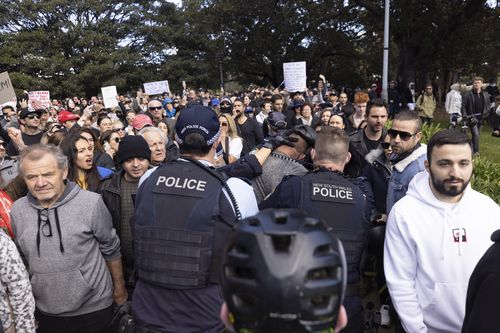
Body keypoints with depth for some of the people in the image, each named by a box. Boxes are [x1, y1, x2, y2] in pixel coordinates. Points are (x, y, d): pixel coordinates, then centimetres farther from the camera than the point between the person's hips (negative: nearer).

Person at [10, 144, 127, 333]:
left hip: (94, 308, -3)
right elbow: (22, 261, 9)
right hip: (46, 312, 3)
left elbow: (111, 250, -5)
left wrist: (119, 288, 3)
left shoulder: (91, 203, -17)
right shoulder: (17, 211, -4)